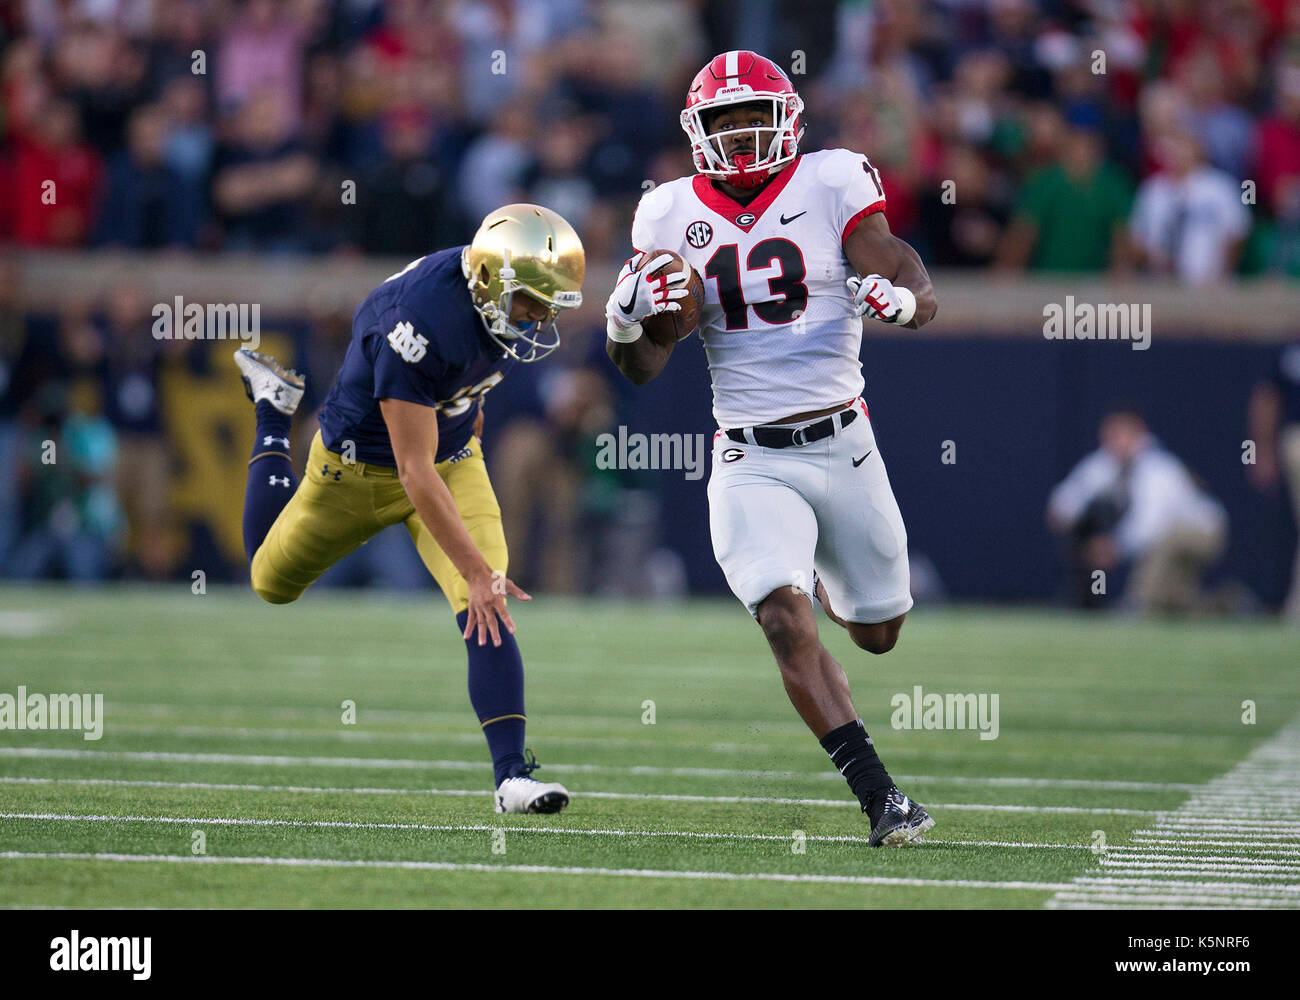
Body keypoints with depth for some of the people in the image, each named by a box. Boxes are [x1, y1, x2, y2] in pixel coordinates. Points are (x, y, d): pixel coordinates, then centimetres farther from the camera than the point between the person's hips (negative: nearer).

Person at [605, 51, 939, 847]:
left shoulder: (831, 185, -4)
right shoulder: (672, 216, 3)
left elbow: (922, 295, -9)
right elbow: (643, 369, 5)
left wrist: (896, 297, -33)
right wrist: (626, 319, -17)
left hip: (842, 447, 0)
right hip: (751, 465, 0)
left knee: (878, 633, 15)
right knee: (784, 619, -22)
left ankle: (825, 572, 51)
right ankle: (880, 796, -20)